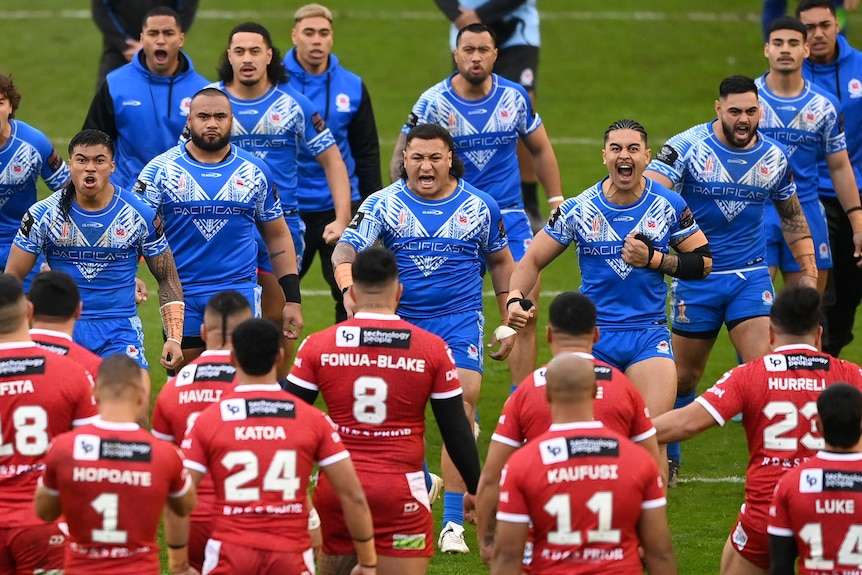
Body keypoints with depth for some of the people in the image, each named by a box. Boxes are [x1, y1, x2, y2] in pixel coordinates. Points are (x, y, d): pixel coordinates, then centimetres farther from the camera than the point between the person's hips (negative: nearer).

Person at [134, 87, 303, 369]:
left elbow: (278, 236, 12)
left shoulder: (255, 172, 7)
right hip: (181, 296, 0)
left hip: (239, 291, 0)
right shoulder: (160, 170, 1)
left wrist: (292, 298, 7)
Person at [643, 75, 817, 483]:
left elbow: (792, 217, 16)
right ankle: (667, 456, 29)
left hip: (751, 276, 2)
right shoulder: (686, 147, -10)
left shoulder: (775, 157, 2)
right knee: (684, 375, 9)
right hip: (696, 276, -2)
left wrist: (808, 270, 9)